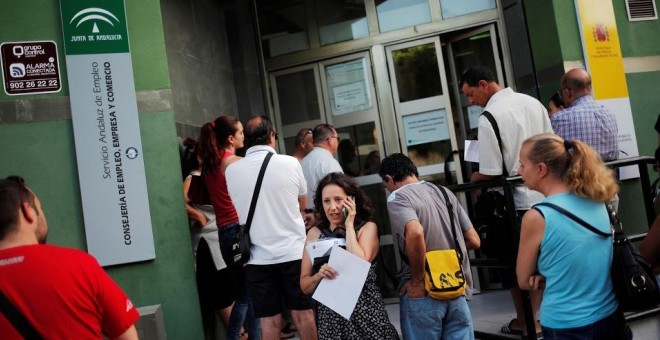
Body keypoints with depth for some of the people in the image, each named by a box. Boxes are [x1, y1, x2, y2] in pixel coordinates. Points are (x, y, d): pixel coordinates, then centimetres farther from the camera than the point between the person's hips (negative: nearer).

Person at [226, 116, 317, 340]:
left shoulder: (231, 171, -1)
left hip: (257, 258, 1)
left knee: (269, 321, 8)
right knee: (303, 314, 10)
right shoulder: (290, 163, -5)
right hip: (293, 252, -1)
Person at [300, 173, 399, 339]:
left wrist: (349, 225, -9)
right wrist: (319, 275, -17)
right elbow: (304, 286, 3)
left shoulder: (367, 227, -1)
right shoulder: (314, 233, 4)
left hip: (365, 311, -2)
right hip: (330, 315, 2)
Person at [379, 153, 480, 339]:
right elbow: (474, 240, 12)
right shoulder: (444, 192, 12)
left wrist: (417, 281, -17)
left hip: (424, 294, -5)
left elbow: (415, 233, -28)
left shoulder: (397, 197, -7)